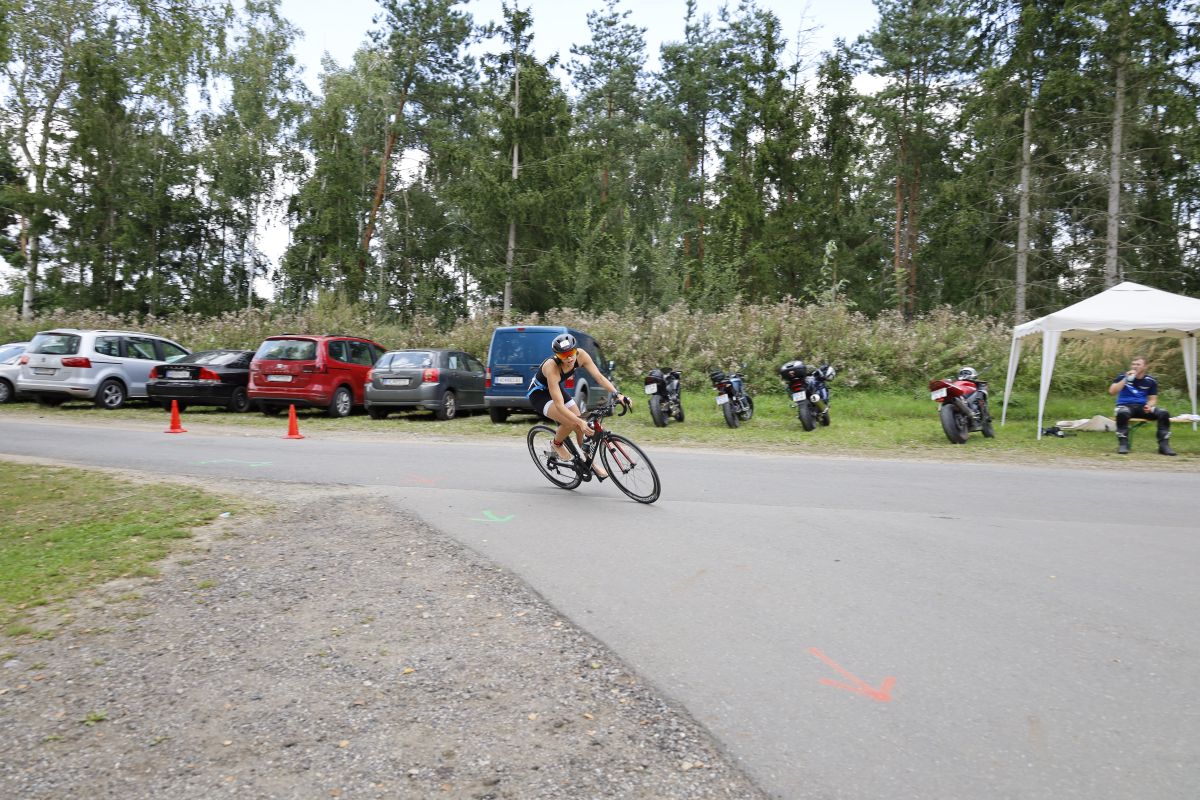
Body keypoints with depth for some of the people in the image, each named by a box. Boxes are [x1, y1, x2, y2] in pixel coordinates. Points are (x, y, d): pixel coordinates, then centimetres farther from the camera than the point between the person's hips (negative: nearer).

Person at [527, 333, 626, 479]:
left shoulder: (581, 355, -24)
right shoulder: (551, 367, -38)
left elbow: (599, 377, -20)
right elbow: (559, 405, -41)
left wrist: (617, 394, -34)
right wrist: (580, 422, -48)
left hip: (558, 387, 6)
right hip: (539, 394, -6)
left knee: (581, 425, -4)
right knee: (571, 422, -26)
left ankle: (590, 462, 15)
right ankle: (557, 445, 4)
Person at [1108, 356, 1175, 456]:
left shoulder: (1150, 381, 8)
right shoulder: (1123, 377, 3)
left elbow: (1153, 399, 10)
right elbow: (1112, 391, -10)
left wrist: (1149, 405, -14)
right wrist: (1126, 379, -16)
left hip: (1142, 408, 3)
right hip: (1125, 406, -3)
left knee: (1163, 413, -24)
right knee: (1123, 413, -40)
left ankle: (1164, 445, -17)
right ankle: (1123, 444, -31)